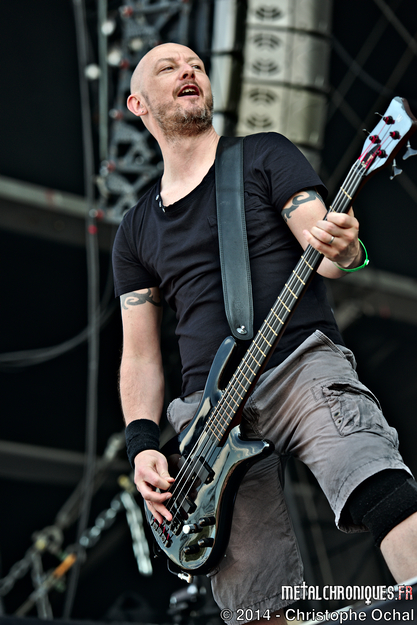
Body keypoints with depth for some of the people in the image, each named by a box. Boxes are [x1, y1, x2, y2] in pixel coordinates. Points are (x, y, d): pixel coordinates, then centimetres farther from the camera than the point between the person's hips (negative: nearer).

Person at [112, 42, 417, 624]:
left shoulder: (266, 155, 11)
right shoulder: (135, 232, 19)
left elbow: (323, 249, -2)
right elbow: (140, 355, 18)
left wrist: (343, 251, -26)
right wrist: (143, 443, 3)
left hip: (303, 364, -3)